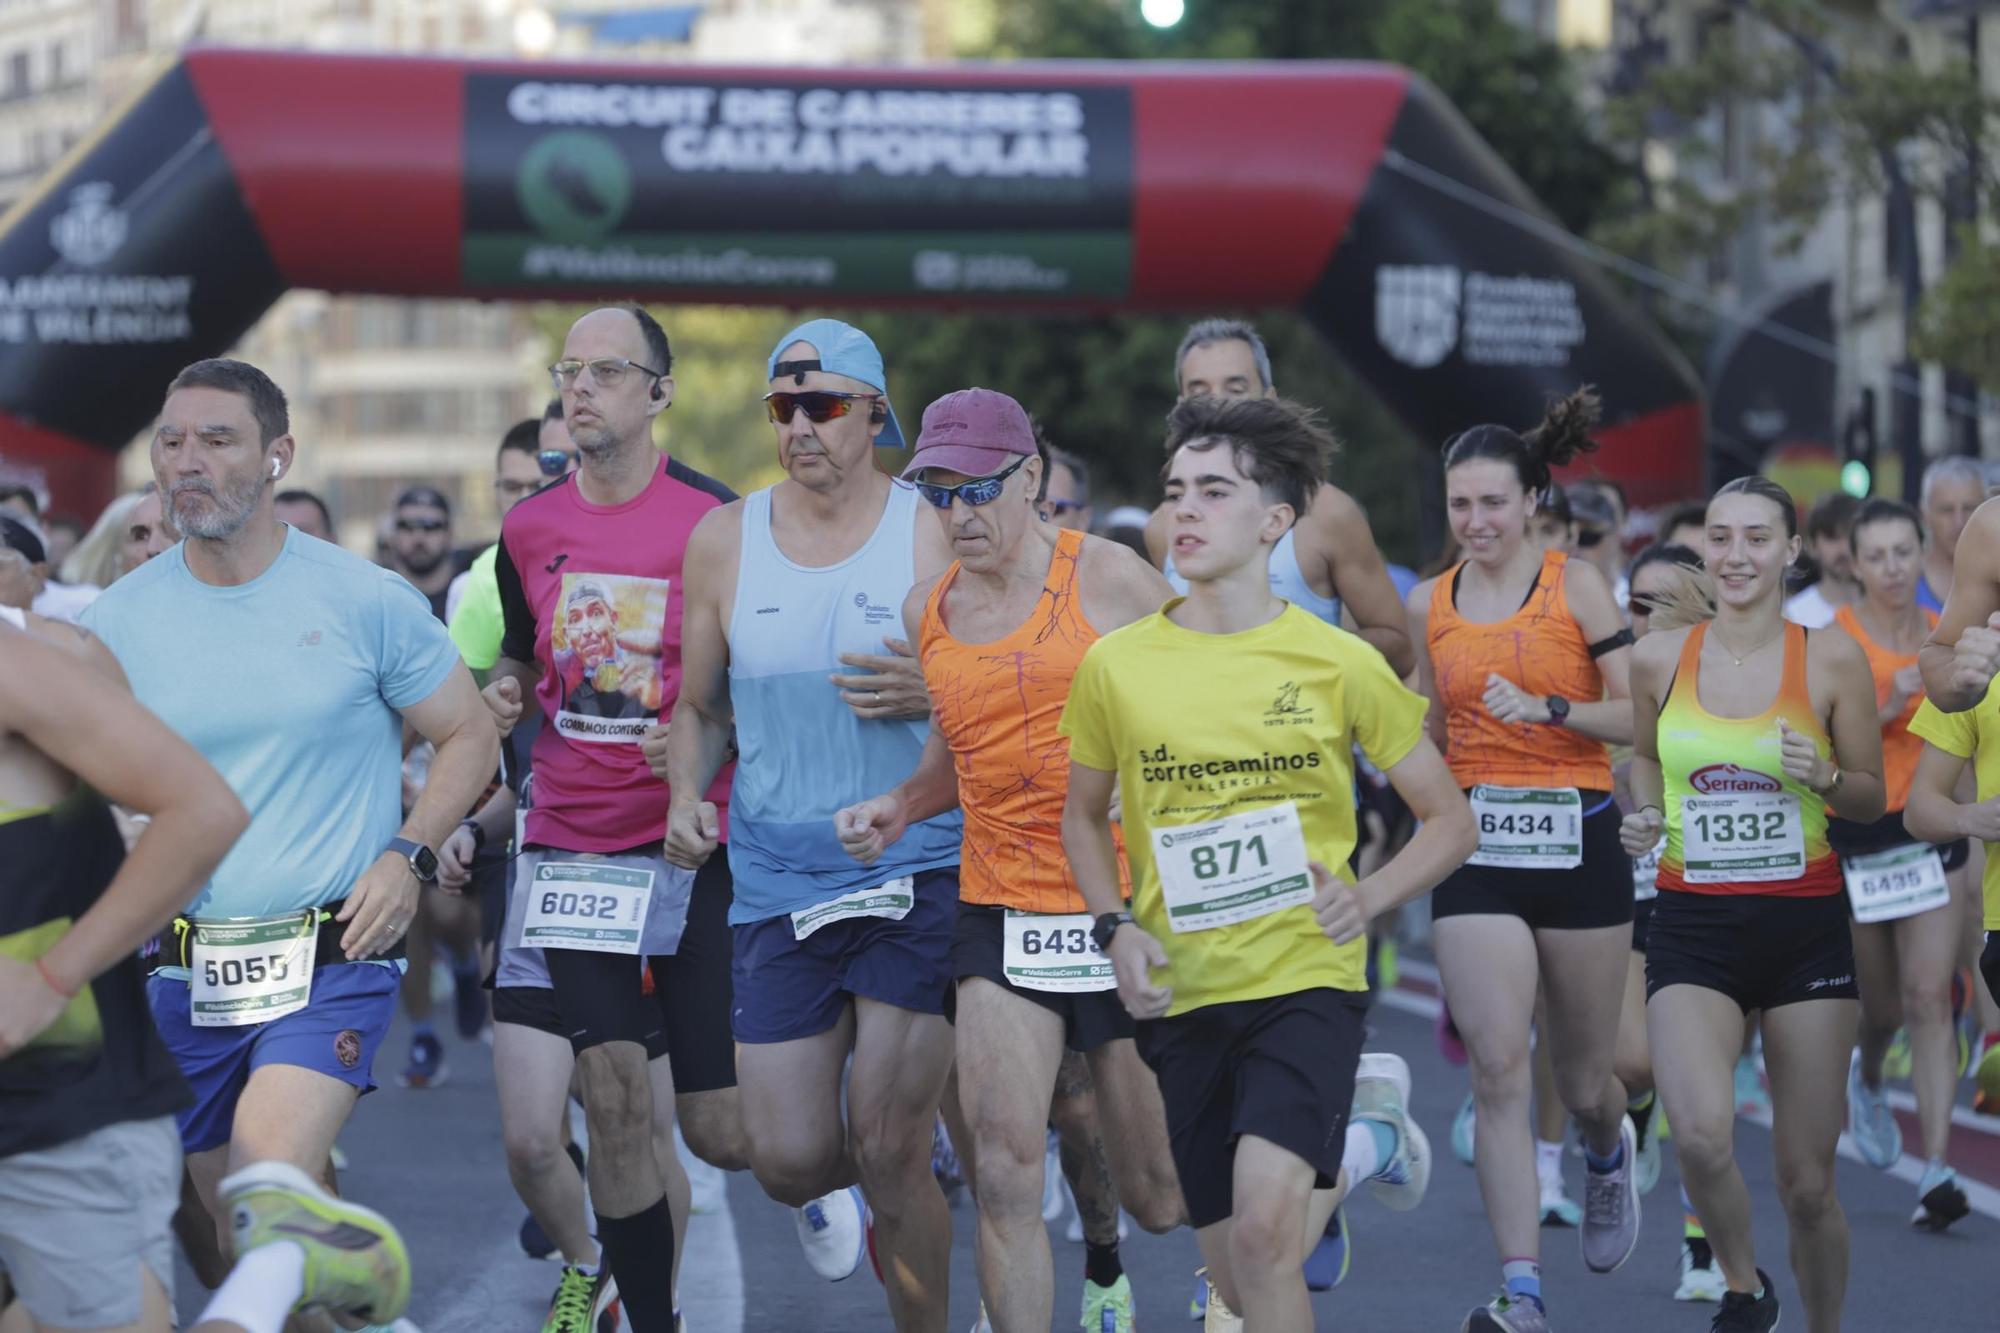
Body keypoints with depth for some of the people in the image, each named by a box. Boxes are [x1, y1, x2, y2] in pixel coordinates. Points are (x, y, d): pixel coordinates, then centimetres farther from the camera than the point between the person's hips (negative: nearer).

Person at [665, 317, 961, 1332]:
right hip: (776, 888, 3)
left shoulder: (939, 534, -3)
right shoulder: (724, 541, 5)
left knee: (889, 1148, -8)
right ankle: (829, 1191, 39)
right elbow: (698, 705, 16)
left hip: (917, 877, -3)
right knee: (787, 1159, 1)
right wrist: (686, 796, -3)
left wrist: (935, 694, -19)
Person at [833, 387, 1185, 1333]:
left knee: (1161, 1200, 8)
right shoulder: (927, 613, 7)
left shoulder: (1108, 579, -7)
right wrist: (899, 808, 4)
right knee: (1003, 1173, -11)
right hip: (1001, 913, 3)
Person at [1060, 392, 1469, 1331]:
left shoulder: (1338, 664, -3)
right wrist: (1115, 929, 0)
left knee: (1265, 1229, -28)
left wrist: (1370, 898, -11)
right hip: (1184, 997, 3)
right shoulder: (1116, 665, 1)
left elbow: (1449, 820, 7)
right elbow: (1084, 815, 17)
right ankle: (1357, 1137, 41)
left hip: (1306, 980, -3)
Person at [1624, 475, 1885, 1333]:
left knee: (1807, 1181, 3)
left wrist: (1824, 777, -16)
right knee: (1703, 1136, -25)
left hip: (1805, 924, 0)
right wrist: (1645, 814, 1)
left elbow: (1872, 799, 5)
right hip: (1693, 925, 0)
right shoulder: (1659, 659, 2)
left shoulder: (1831, 659, -2)